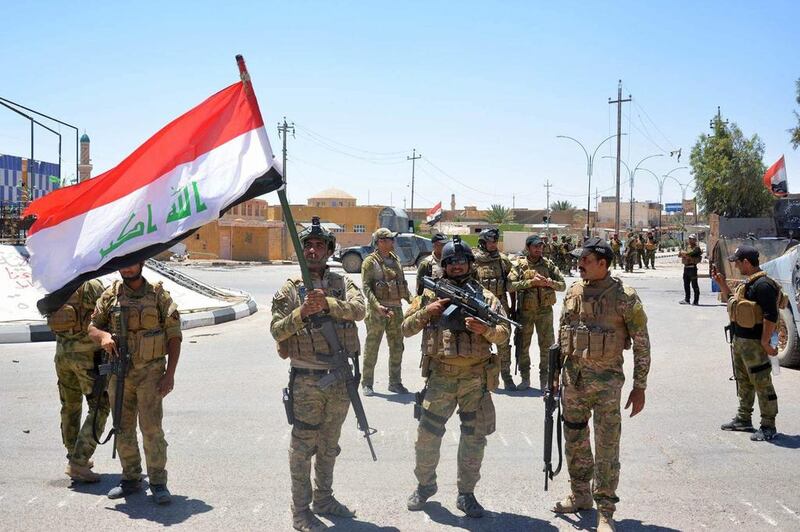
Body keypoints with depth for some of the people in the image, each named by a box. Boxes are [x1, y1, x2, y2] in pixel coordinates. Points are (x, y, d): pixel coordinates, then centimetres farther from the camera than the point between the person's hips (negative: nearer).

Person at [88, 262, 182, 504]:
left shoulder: (159, 295, -3)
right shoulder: (110, 295, 5)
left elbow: (174, 336, -3)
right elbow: (92, 327, 11)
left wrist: (170, 373, -10)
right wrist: (103, 336, -14)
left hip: (150, 371, -4)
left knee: (151, 428, -8)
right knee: (123, 429, 11)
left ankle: (158, 482, 2)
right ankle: (131, 479, 24)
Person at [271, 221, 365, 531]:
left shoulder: (342, 283, 5)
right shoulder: (290, 289, -2)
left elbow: (359, 309, -13)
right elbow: (277, 330, -7)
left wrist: (328, 304, -28)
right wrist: (301, 312, -23)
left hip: (341, 378, 4)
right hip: (307, 379, -4)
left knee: (329, 444, 17)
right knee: (303, 445, 1)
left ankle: (323, 499, 31)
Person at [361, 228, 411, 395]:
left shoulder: (395, 260, 13)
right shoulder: (370, 261, -6)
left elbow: (403, 283, 18)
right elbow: (366, 287, -13)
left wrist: (411, 300, 4)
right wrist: (377, 306, -25)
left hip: (396, 309, 6)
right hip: (377, 311, -6)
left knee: (397, 347, 10)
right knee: (371, 347, 2)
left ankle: (395, 382, 20)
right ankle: (367, 383, 10)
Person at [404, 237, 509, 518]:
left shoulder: (484, 296, 4)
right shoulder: (431, 294, 5)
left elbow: (505, 332, -1)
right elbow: (406, 328, 4)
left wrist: (485, 329, -21)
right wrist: (426, 311, -12)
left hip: (476, 377, 0)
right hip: (440, 376, 0)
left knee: (474, 437, 6)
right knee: (427, 435, 4)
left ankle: (466, 493, 19)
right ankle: (425, 484, 25)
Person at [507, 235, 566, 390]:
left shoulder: (548, 264, 3)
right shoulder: (519, 265, -2)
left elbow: (562, 285, 3)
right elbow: (510, 285, -14)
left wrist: (548, 282, -17)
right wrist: (531, 282, -21)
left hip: (545, 311, 0)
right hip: (525, 311, 0)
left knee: (546, 346, 3)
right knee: (523, 346, 8)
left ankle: (545, 380, 14)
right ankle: (525, 378, 22)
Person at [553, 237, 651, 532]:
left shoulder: (624, 297, -12)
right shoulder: (573, 292, 5)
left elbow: (641, 344, -7)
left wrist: (639, 386, -9)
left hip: (606, 380, -6)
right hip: (573, 376, 6)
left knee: (606, 446, -1)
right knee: (575, 439, 16)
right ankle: (580, 494, 34)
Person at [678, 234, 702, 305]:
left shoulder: (696, 248, -8)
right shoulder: (688, 247, 18)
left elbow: (688, 254, -21)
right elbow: (679, 255, 19)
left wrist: (683, 252, -2)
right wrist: (684, 253, -3)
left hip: (692, 267, -8)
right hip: (686, 267, 8)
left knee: (694, 285, -4)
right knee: (686, 284, 12)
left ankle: (696, 301, 0)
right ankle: (687, 299, 19)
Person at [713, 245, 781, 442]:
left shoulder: (763, 284, -19)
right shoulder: (747, 282, 13)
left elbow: (771, 315, -24)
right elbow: (733, 303, 26)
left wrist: (765, 342, -24)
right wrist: (722, 284, 17)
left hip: (754, 343, -11)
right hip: (740, 339, 11)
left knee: (762, 384, -4)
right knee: (743, 382, 19)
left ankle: (768, 427, 1)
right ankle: (743, 419, 30)